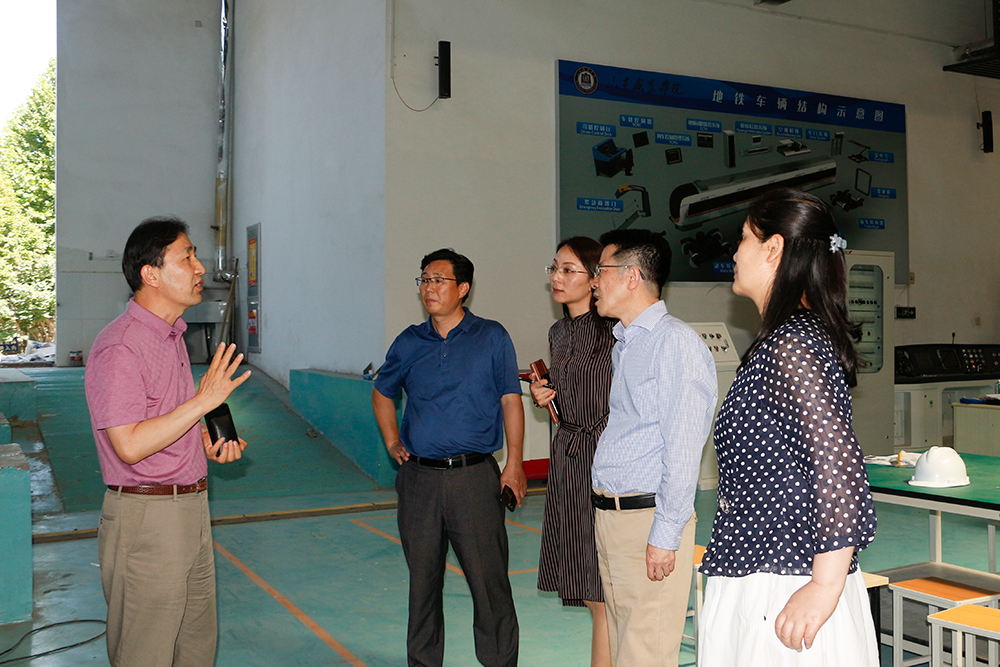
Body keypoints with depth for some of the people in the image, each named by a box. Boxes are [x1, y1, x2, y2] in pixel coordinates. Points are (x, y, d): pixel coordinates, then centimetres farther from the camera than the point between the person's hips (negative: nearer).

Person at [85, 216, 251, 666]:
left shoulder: (172, 336, 14)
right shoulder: (120, 347, -17)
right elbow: (129, 446, -24)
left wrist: (209, 443, 6)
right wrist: (204, 400, -23)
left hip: (190, 510, 9)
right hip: (145, 516, -9)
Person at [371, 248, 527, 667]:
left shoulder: (491, 338, 2)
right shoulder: (409, 343, 10)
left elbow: (510, 400, 1)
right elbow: (382, 393, 24)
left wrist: (514, 463, -5)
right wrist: (392, 443, 11)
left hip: (474, 477, -3)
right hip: (419, 478, 3)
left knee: (488, 578, -1)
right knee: (423, 577, 12)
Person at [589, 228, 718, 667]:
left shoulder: (675, 342, -13)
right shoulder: (623, 345, 16)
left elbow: (683, 449, -18)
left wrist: (664, 535, -19)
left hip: (648, 517, -9)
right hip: (609, 516, 9)